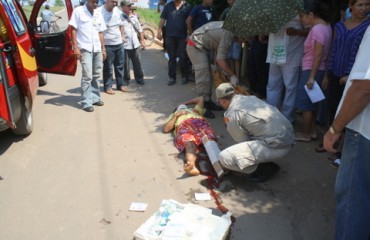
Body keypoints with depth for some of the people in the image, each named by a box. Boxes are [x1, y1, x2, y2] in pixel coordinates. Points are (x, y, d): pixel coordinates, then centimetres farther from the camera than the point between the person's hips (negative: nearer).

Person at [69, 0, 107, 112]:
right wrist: (76, 47, -11)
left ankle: (95, 97, 23)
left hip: (97, 49, 5)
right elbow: (73, 30, -4)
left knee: (95, 75, 11)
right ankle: (86, 102, -6)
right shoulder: (78, 11, -2)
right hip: (85, 48, -5)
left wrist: (103, 49, 14)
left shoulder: (98, 14, 14)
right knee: (87, 76, -10)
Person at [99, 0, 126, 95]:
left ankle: (120, 84, 25)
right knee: (108, 67, 2)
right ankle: (108, 86, 13)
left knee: (120, 65, 13)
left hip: (119, 43, 6)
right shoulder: (99, 12, -13)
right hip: (107, 44, -6)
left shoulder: (117, 10, 7)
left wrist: (123, 36, 14)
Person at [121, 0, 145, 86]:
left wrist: (142, 41, 14)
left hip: (135, 45, 5)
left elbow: (140, 30, 18)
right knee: (125, 64, 4)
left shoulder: (134, 17, 12)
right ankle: (126, 79, 19)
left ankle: (139, 78, 22)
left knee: (138, 63, 10)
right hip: (124, 46, -5)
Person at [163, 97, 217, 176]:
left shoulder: (195, 110, 49)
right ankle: (191, 165, -67)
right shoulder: (173, 115, 41)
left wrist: (187, 103, 58)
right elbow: (166, 129, 23)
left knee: (209, 139, -36)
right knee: (189, 142, -38)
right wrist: (175, 116, 14)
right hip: (183, 125, -1)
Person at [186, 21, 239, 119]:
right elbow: (220, 60, -25)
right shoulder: (228, 35, -24)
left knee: (208, 75, 12)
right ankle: (203, 106, -8)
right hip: (195, 46, -10)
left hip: (202, 47, 10)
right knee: (203, 76, -13)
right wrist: (232, 75, -20)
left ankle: (208, 101, 19)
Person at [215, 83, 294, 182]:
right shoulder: (251, 98, 14)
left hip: (276, 147, -9)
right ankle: (263, 159, 19)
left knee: (225, 158, -13)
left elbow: (243, 141, 2)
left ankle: (265, 167, 2)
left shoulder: (231, 115, -9)